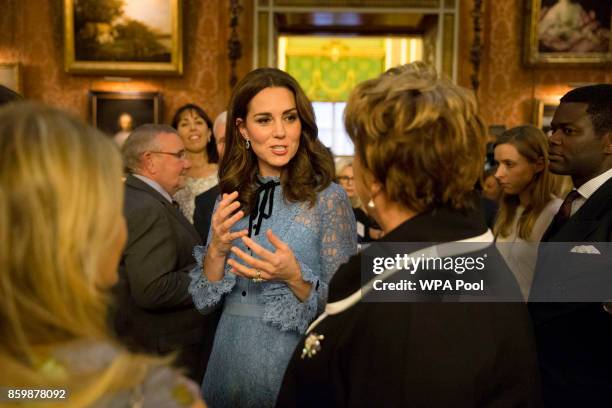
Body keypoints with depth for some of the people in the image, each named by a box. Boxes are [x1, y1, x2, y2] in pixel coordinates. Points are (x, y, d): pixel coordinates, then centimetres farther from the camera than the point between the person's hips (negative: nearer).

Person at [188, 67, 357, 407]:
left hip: (293, 366, -4)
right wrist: (216, 250, -15)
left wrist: (293, 278, -26)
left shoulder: (328, 198, -13)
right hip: (229, 361, 4)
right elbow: (204, 301, 2)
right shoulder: (230, 199, 0)